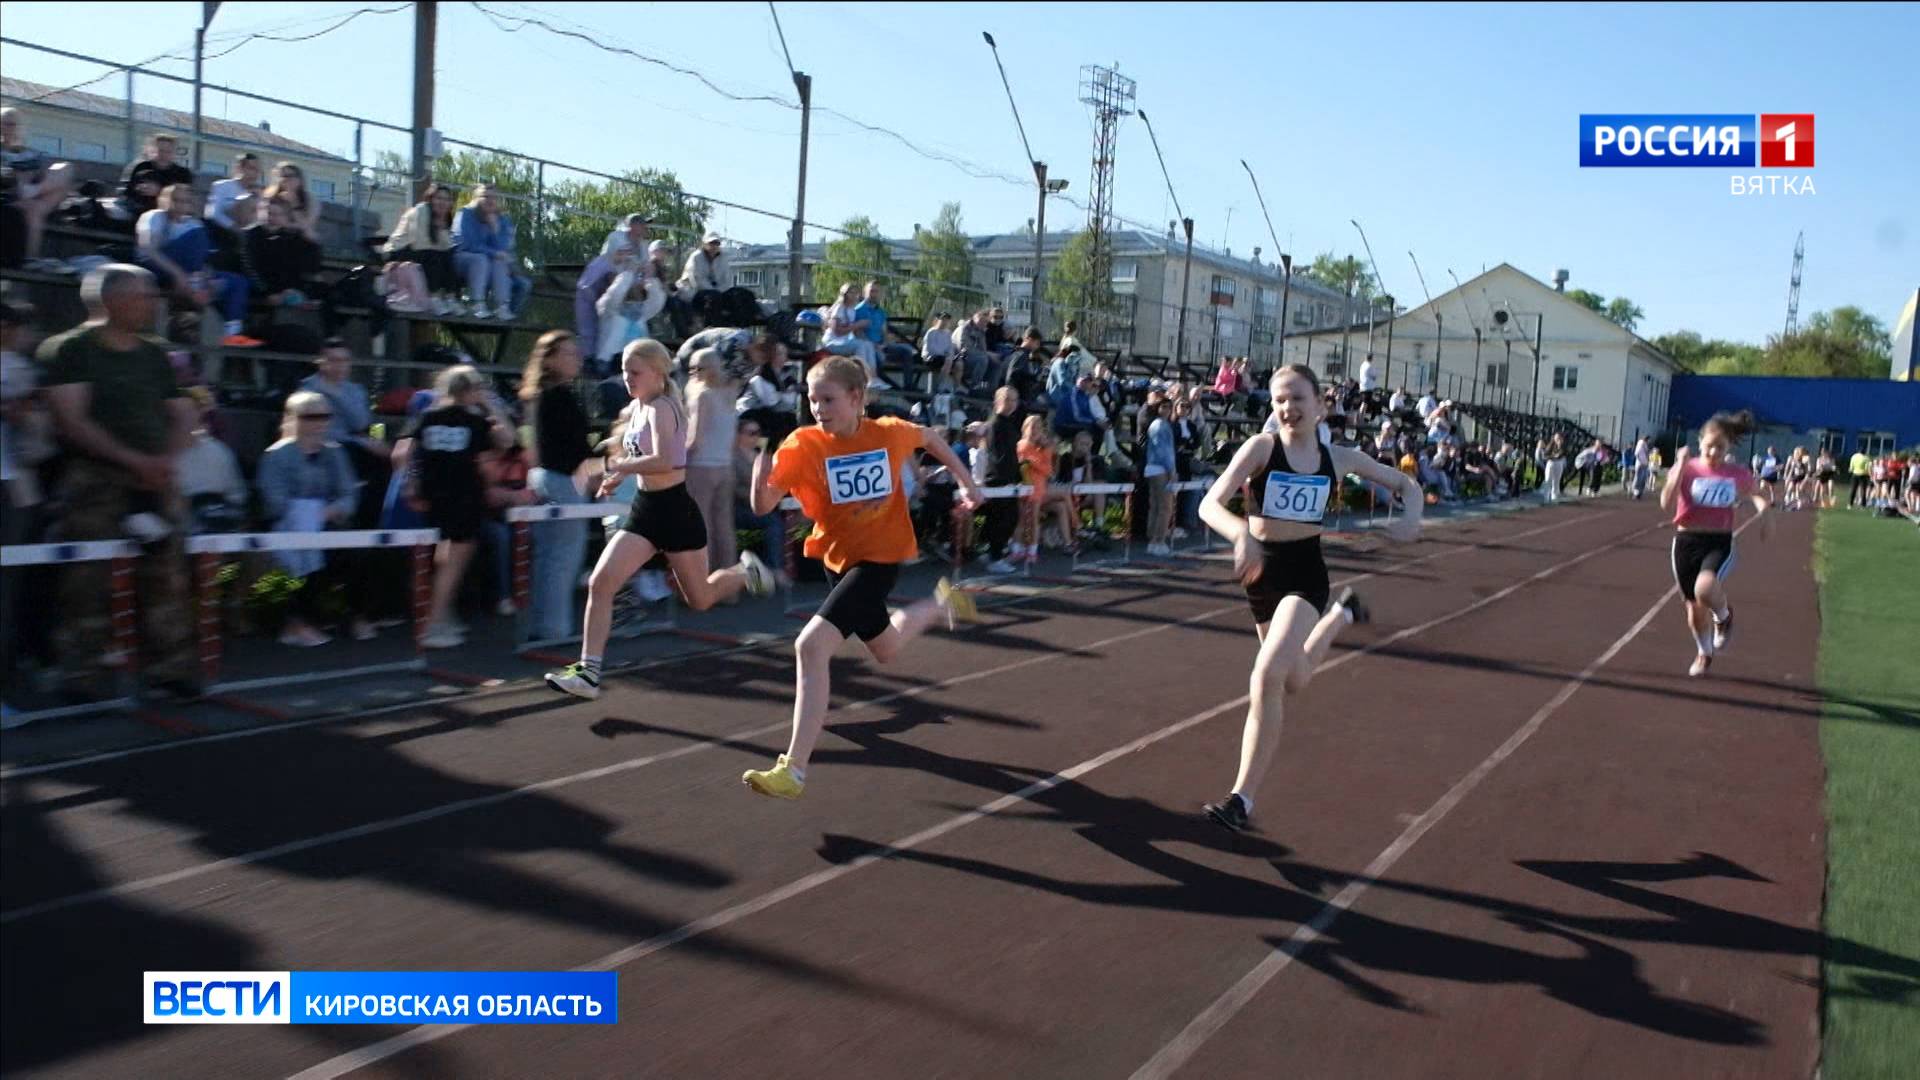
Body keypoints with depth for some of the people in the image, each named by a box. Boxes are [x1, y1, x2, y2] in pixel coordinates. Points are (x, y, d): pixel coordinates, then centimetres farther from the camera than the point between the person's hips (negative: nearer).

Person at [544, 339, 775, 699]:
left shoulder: (661, 408, -18)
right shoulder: (635, 409, 8)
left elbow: (664, 462, -34)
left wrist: (620, 466, -21)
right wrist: (619, 476, 11)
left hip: (675, 510, -7)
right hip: (644, 509, 8)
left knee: (700, 599, 9)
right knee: (600, 582, -8)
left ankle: (746, 572, 38)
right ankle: (588, 670, -5)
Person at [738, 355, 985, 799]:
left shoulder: (889, 433, -14)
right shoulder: (803, 445, -16)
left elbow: (930, 438, 9)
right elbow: (764, 506, -24)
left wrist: (966, 482, 7)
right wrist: (762, 480, -45)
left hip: (881, 557, -4)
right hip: (838, 558, 4)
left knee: (811, 645, -23)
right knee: (885, 650, 27)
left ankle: (793, 770, -15)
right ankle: (942, 603, 60)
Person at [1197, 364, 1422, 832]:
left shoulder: (1338, 458, -1)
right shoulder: (1262, 447, -10)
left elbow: (1407, 484, 13)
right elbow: (1210, 505, -22)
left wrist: (1412, 516, -10)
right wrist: (1241, 535, -43)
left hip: (1306, 573, -1)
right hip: (1262, 570, 2)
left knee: (1268, 676, -23)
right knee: (1293, 681, 22)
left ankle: (1242, 800, -10)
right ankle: (1340, 613, 56)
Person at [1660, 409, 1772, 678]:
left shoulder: (1738, 475, -1)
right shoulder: (1687, 469, -5)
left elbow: (1756, 494, 20)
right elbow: (1666, 502, -20)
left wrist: (1763, 510, -3)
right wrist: (1681, 465, -25)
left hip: (1720, 543, -1)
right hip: (1686, 542, 1)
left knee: (1705, 588, -32)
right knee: (1694, 606, 11)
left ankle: (1724, 616, 5)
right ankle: (1704, 653, 39)